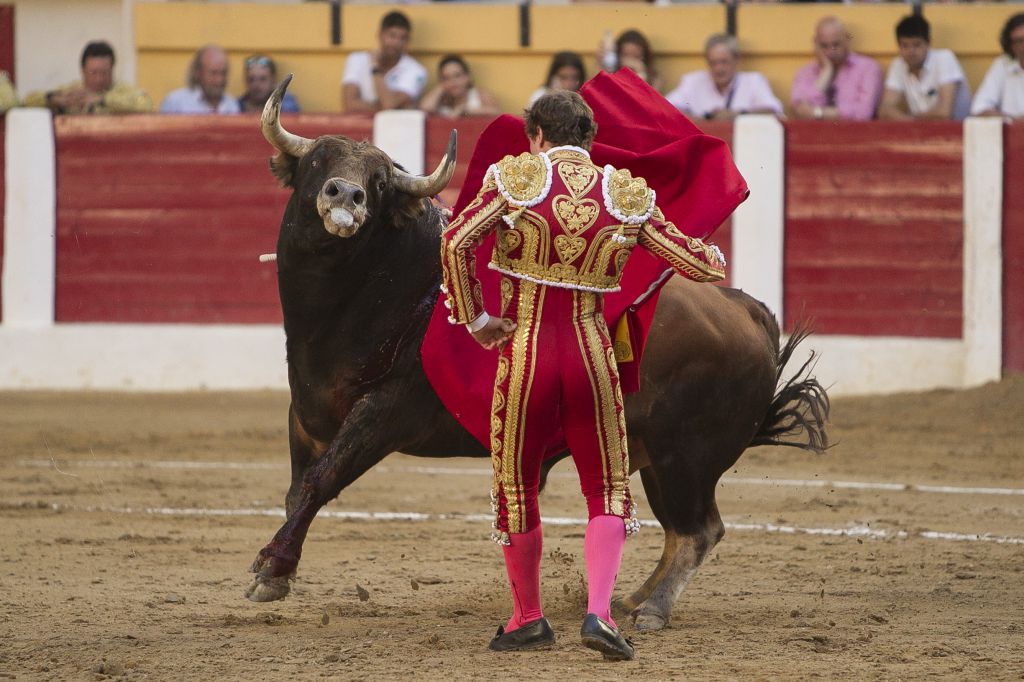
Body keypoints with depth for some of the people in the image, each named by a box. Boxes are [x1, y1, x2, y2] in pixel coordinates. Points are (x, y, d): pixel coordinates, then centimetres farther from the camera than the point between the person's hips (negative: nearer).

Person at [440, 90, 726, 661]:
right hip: (592, 350, 2)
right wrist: (714, 256, 32)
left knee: (516, 485, 17)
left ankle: (529, 618, 26)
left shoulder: (516, 180, -3)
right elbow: (703, 265, 7)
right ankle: (599, 612, -6)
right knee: (608, 489, 13)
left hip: (524, 351, -1)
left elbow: (455, 243, -14)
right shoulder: (625, 197, 3)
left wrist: (474, 319, -3)